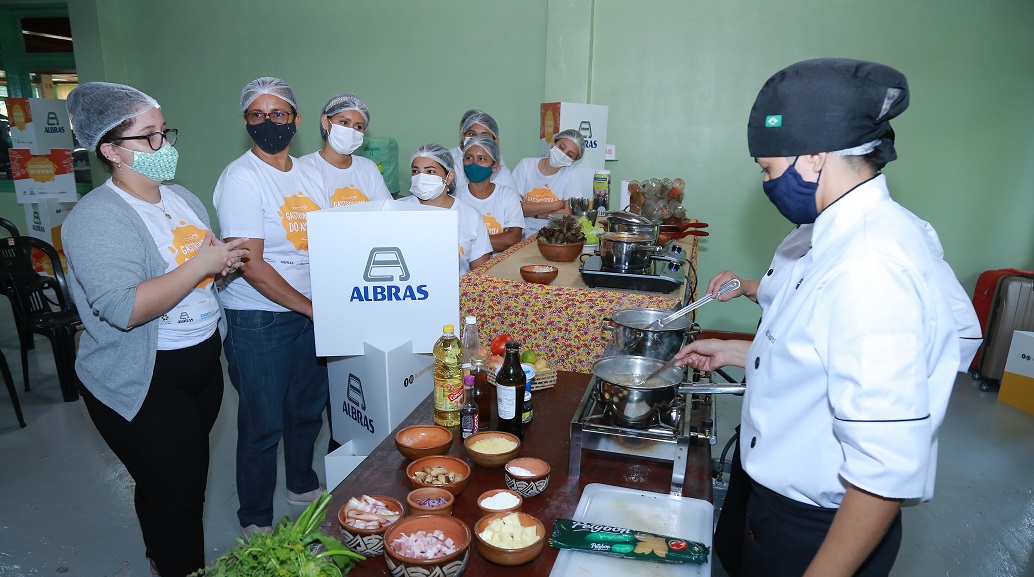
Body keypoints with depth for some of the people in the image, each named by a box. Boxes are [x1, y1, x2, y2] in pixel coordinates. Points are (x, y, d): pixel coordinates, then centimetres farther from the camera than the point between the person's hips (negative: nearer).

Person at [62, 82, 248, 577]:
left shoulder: (183, 197, 7)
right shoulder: (96, 218, -19)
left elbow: (207, 266, 20)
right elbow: (123, 308, -31)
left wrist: (223, 262, -3)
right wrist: (199, 265, -25)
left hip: (203, 364, 8)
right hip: (143, 385, -8)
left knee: (188, 480, 23)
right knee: (174, 495, 3)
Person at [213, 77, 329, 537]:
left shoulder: (309, 172, 7)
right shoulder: (241, 178, -14)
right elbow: (251, 265, -19)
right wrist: (311, 308, -17)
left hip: (311, 312, 7)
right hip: (258, 318, -6)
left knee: (309, 408, 20)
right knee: (264, 424, 6)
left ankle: (303, 484, 44)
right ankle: (255, 521, 28)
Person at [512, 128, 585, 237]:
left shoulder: (571, 173, 1)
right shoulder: (526, 165, 2)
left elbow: (568, 214, -7)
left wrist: (530, 211, -9)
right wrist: (554, 206, -9)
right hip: (523, 232, 0)